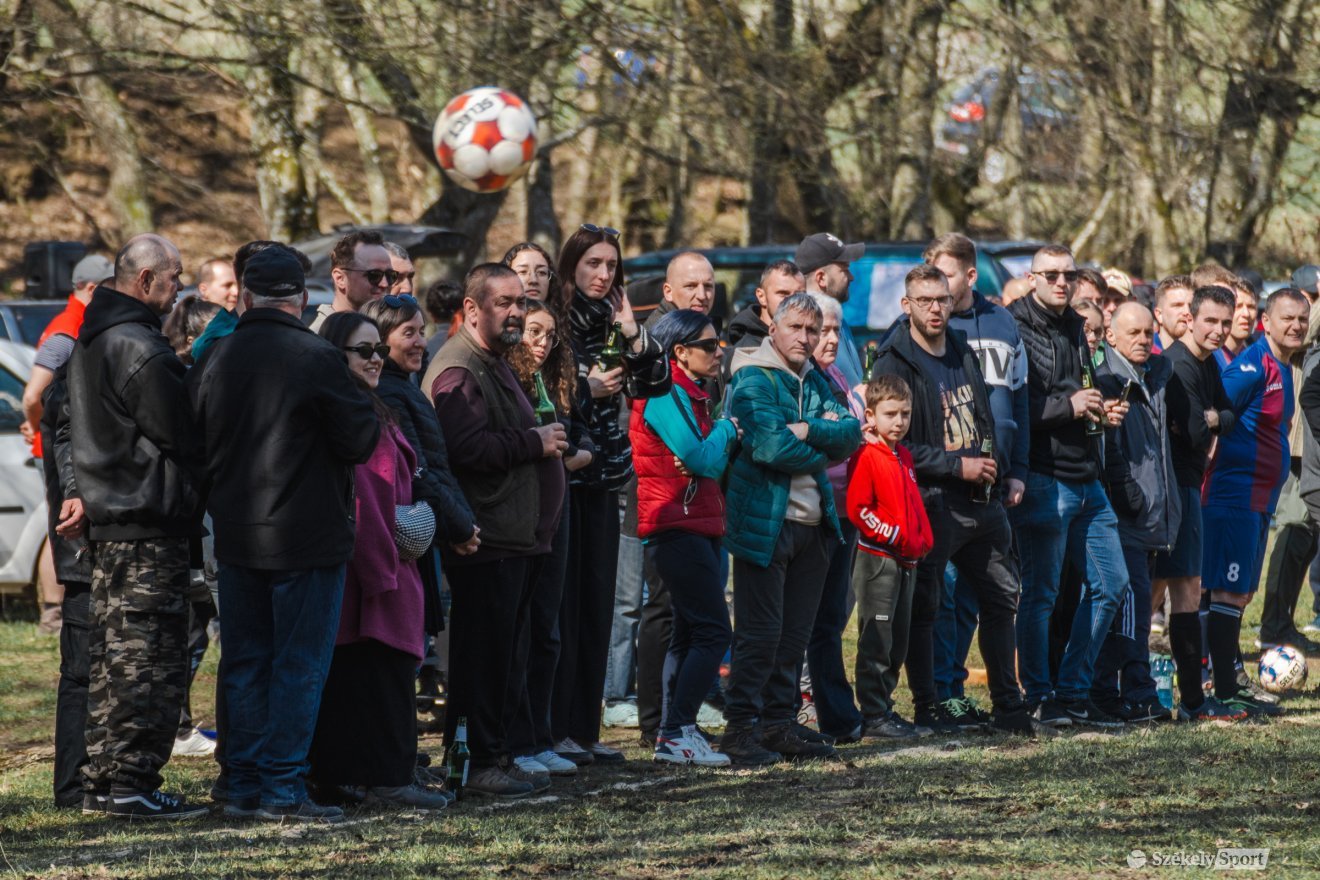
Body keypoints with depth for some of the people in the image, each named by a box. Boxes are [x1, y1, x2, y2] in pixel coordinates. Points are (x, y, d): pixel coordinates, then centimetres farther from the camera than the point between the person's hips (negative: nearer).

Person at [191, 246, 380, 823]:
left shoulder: (214, 360, 3)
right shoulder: (317, 359, -14)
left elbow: (195, 442, 10)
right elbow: (360, 441, -10)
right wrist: (361, 404, 9)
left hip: (236, 536, 5)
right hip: (306, 537, -5)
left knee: (245, 663, 12)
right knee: (299, 664, 0)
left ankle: (243, 785, 13)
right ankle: (283, 789, -2)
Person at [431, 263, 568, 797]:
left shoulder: (497, 366, 22)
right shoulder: (459, 370, -13)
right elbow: (468, 448, -26)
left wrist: (547, 441, 20)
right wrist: (536, 442, -16)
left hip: (518, 538, 11)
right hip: (487, 540, -11)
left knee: (503, 655, 14)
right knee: (486, 653, -8)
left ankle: (497, 757, 19)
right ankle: (481, 764, -6)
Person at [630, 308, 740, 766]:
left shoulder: (688, 395, 20)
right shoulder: (667, 396, -13)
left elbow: (713, 462, 19)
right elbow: (703, 460, -21)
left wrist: (723, 438, -1)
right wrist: (726, 428, -3)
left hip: (697, 528, 11)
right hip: (677, 527, -11)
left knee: (688, 633, 12)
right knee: (713, 631, -13)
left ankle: (672, 736, 15)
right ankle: (678, 732, -14)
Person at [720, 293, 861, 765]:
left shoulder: (815, 382, 16)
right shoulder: (753, 380, -8)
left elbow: (851, 433, 2)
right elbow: (769, 445, -21)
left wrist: (807, 431, -15)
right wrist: (822, 449, -5)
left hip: (813, 524, 7)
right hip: (765, 523, -7)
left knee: (795, 632, 10)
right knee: (761, 632, -7)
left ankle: (778, 722, 17)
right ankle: (741, 727, -2)